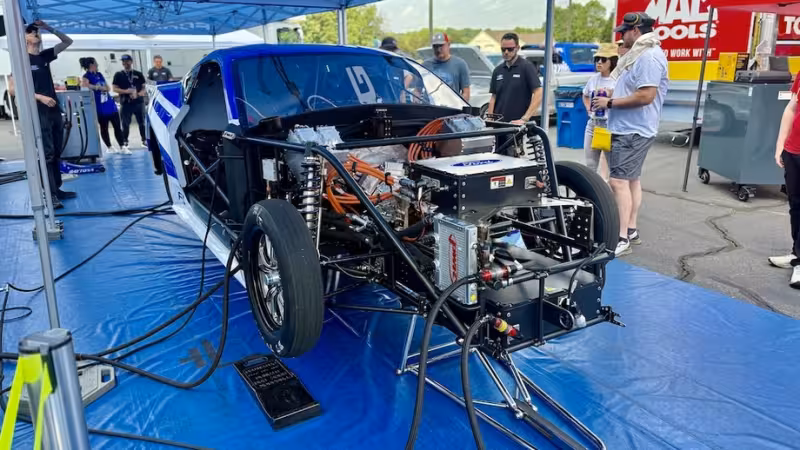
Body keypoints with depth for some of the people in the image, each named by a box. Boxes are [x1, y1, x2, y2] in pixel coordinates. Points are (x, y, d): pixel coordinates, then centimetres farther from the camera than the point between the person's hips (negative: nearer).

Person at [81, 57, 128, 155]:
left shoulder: (99, 74, 14)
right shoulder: (87, 76, -7)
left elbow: (108, 88, 11)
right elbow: (84, 84, -29)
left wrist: (98, 87, -8)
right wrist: (96, 87, -19)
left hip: (110, 104, 6)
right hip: (100, 107, -6)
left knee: (117, 126, 4)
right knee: (104, 128, 6)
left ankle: (122, 147, 7)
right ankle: (109, 147, 16)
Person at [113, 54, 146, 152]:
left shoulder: (138, 74, 10)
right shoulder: (118, 75, 4)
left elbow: (144, 87, 9)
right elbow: (115, 88, 0)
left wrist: (140, 93, -12)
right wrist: (125, 91, -17)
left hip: (139, 102, 2)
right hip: (126, 103, -2)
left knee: (142, 122, 9)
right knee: (125, 124, -2)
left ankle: (144, 140, 22)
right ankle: (125, 144, 4)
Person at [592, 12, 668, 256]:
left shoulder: (649, 56, -18)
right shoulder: (639, 54, 15)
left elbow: (646, 96, -25)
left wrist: (610, 103, -18)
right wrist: (611, 94, 11)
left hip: (633, 131, -11)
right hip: (629, 128, 11)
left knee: (619, 181, -14)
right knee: (631, 179, 14)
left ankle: (622, 239, -12)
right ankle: (631, 230, 24)